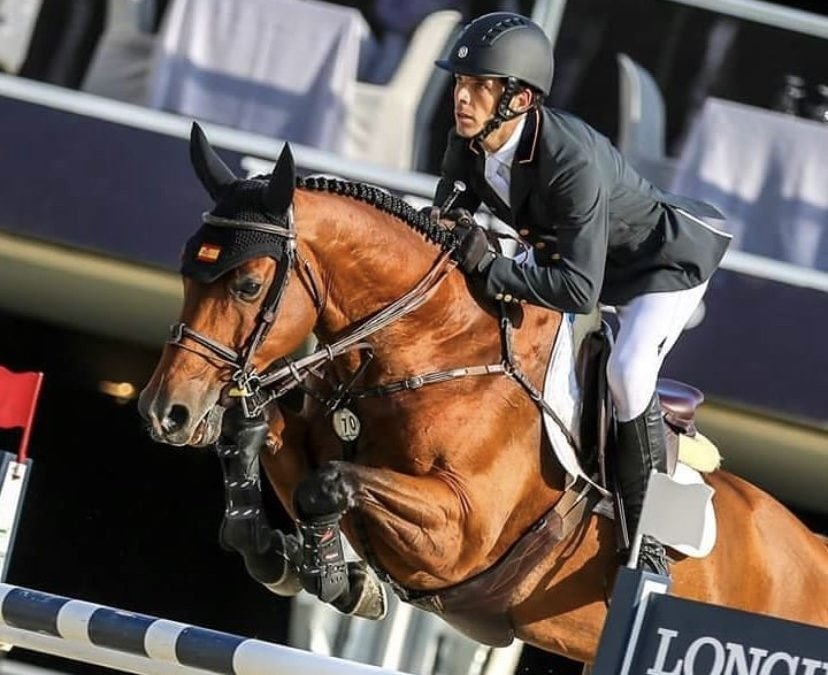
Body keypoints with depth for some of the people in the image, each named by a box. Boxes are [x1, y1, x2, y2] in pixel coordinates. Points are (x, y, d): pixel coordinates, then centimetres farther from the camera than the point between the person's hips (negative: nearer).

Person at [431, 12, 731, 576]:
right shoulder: (468, 143, -20)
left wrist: (490, 270, -45)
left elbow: (580, 290, -44)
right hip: (569, 251, 8)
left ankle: (646, 530, -12)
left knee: (626, 371, -28)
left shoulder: (573, 162, -43)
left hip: (666, 259, -8)